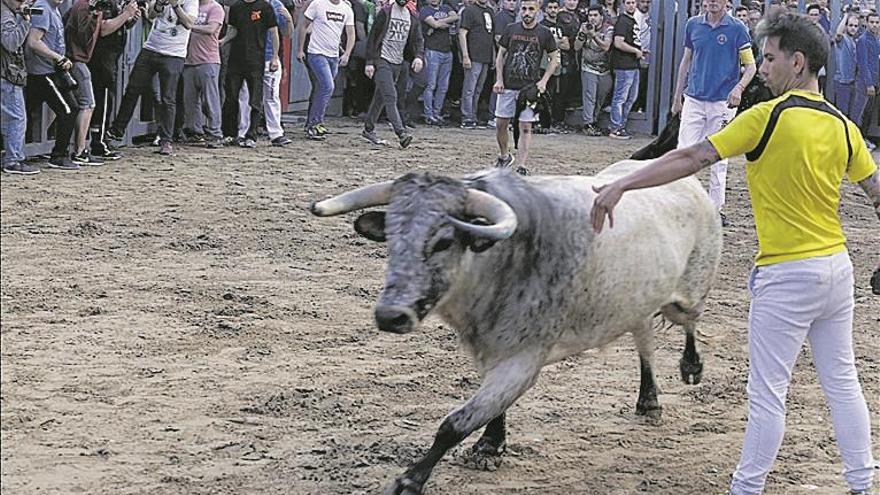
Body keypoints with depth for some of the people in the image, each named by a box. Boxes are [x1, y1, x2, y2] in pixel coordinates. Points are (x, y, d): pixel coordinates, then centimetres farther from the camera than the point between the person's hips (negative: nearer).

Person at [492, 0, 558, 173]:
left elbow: (554, 58, 4)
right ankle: (504, 156, 29)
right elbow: (500, 55, 11)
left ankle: (522, 166, -5)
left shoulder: (544, 33, -2)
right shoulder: (511, 29, 5)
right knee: (501, 124, 7)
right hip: (508, 86, 3)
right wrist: (499, 80, 1)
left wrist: (543, 81, -6)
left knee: (525, 127, -5)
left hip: (529, 87, -3)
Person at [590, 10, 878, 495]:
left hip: (786, 277, -6)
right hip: (837, 269, 6)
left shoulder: (767, 117, -15)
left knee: (767, 393, 2)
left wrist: (620, 185, -17)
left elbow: (692, 158, -18)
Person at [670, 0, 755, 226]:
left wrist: (739, 88, -23)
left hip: (722, 102, -3)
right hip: (694, 99, 3)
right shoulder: (693, 25, 6)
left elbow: (750, 66, -3)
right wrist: (677, 97, 15)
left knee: (718, 158, 5)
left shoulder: (737, 29, -4)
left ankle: (716, 208, 13)